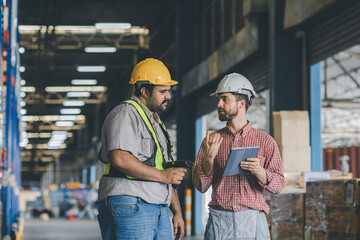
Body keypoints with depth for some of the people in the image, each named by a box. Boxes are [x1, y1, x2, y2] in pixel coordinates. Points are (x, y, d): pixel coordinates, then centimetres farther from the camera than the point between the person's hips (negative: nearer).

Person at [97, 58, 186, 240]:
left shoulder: (156, 122, 26)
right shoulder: (125, 114, -5)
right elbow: (119, 158, -21)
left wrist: (177, 211, 23)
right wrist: (162, 175, -13)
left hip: (160, 211, 9)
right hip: (130, 208, -9)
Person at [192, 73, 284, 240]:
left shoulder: (265, 141, 7)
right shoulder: (211, 141, 11)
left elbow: (278, 185, 2)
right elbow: (201, 185, 4)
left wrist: (259, 171, -17)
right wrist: (208, 158, -13)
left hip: (253, 220, -1)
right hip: (219, 220, 1)